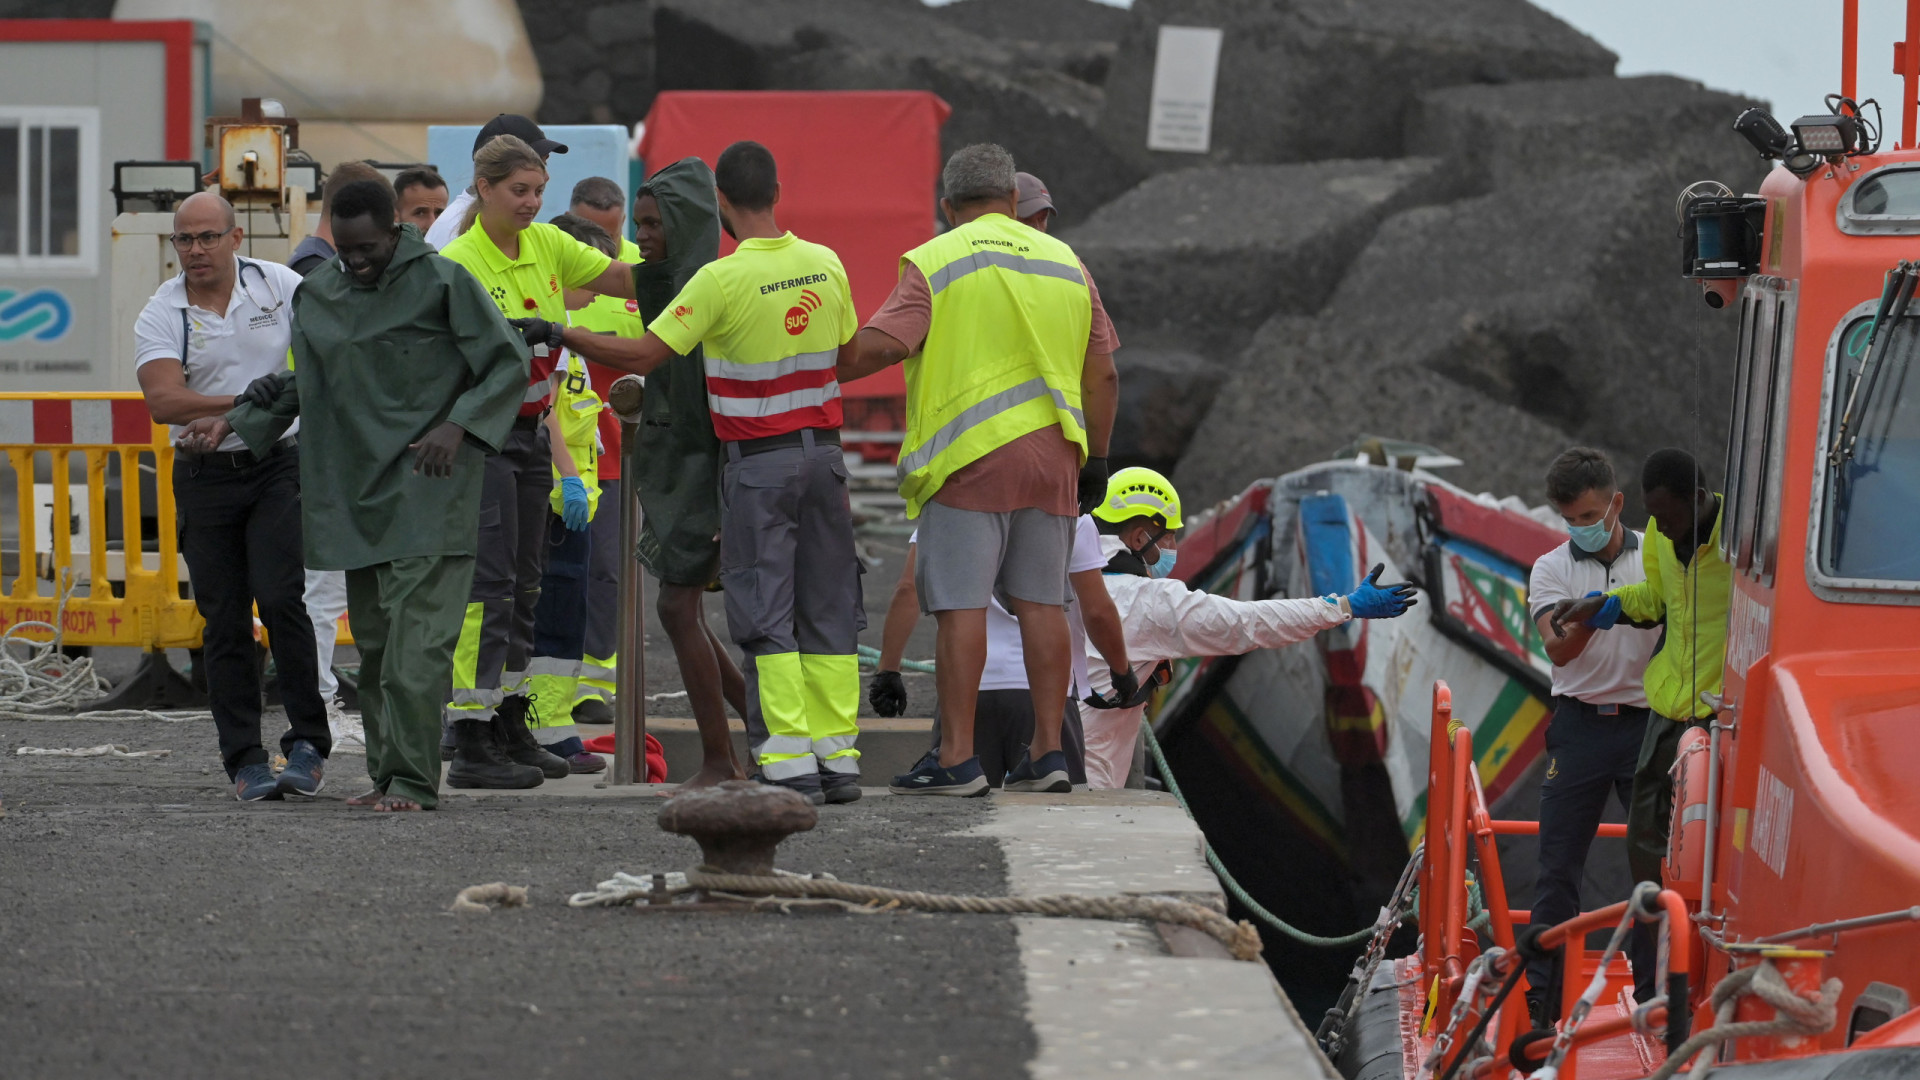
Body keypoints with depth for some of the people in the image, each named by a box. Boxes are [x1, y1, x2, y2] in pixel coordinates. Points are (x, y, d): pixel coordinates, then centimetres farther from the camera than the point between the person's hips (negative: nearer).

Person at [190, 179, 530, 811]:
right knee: (373, 642, 6)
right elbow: (297, 384, 27)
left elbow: (509, 362, -2)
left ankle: (412, 780, -13)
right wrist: (239, 421, 15)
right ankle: (387, 774, 12)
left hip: (427, 488, -6)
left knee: (416, 640, -13)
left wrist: (457, 425, -14)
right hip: (355, 493, 6)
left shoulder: (442, 282, -4)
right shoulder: (316, 296, 14)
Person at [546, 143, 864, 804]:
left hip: (759, 459, -5)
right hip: (824, 451, 5)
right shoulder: (826, 265, 3)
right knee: (828, 607, 9)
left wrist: (560, 335, -4)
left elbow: (642, 356, -14)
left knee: (764, 613, -2)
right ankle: (839, 756, 10)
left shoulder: (723, 279, -15)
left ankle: (789, 760, -7)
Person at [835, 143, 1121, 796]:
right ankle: (1048, 751, 9)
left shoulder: (935, 263, -3)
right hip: (1050, 452, 5)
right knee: (1041, 601, 9)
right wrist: (1095, 460, 21)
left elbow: (875, 347, -12)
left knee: (961, 606, -5)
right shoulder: (1065, 263, 13)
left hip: (970, 456, -5)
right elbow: (1102, 376, 14)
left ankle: (957, 760, -8)